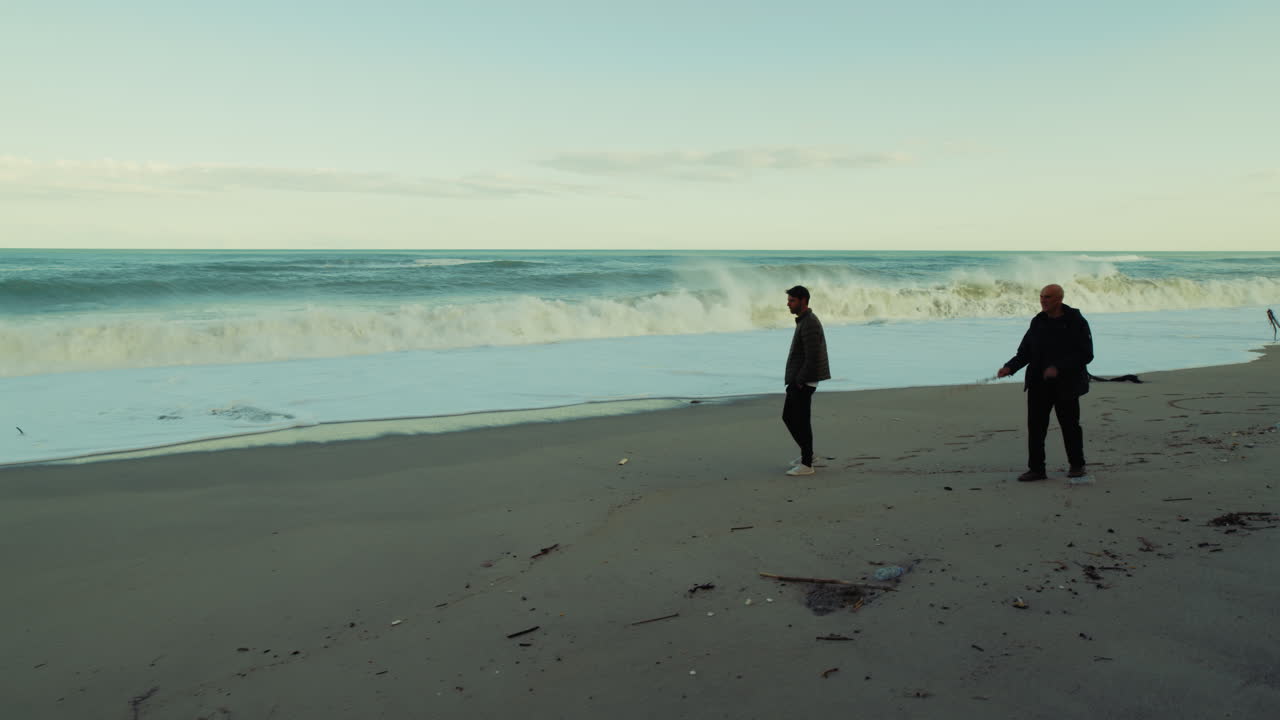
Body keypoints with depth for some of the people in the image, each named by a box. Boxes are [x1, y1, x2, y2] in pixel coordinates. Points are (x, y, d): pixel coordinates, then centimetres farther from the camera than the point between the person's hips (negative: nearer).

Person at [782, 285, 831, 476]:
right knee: (788, 417, 16)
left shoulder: (809, 324, -19)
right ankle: (806, 452, 27)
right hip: (798, 381, 10)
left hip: (803, 382, -10)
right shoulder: (806, 321, 15)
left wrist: (799, 381, -17)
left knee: (800, 421, -4)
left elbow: (813, 358, -24)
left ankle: (806, 464, 4)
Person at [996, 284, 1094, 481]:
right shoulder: (1038, 322, 7)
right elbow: (1025, 352, 8)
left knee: (1070, 425, 7)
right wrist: (1010, 367, -10)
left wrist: (1059, 368, -24)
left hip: (1066, 384, -4)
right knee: (1035, 426, 1)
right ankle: (1036, 469, 8)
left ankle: (1077, 465, 26)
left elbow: (1086, 354, -13)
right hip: (1038, 384, 4)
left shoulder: (1076, 322, -8)